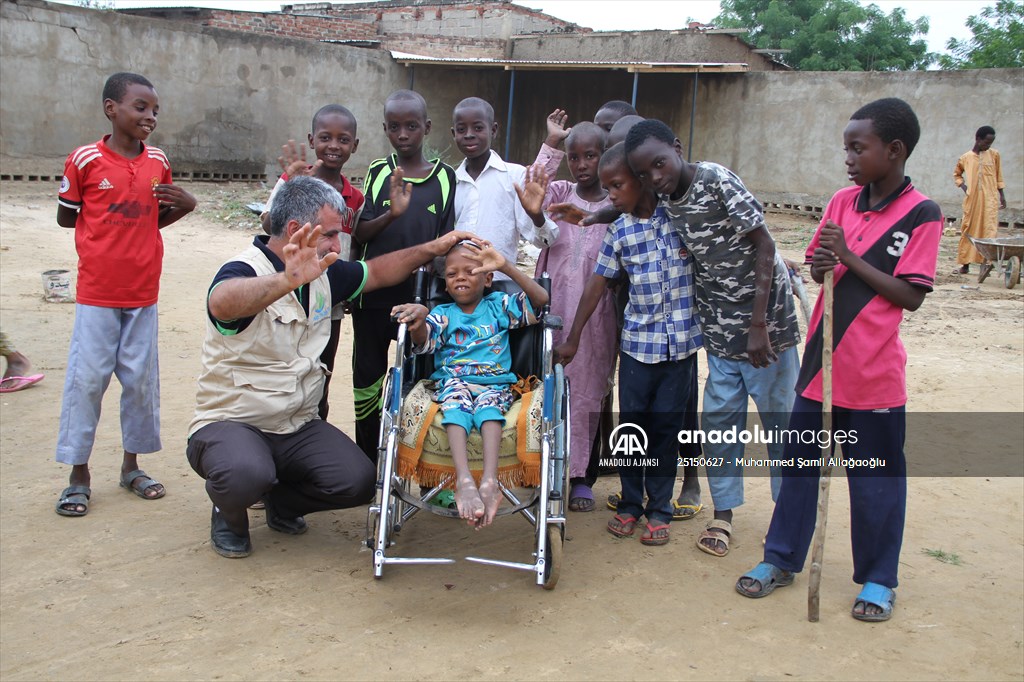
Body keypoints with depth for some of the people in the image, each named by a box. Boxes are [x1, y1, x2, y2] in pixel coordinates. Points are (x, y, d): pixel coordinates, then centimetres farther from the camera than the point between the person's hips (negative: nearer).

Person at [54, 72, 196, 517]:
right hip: (97, 294, -3)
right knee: (86, 379, 0)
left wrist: (185, 205, -5)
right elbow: (65, 216, 2)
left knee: (141, 379, 9)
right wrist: (106, 224, -7)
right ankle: (78, 475, 13)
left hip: (143, 293, 4)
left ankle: (132, 466, 25)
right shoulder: (85, 160, -7)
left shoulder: (159, 162, 4)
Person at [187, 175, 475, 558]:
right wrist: (288, 280, -62)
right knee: (248, 473, -38)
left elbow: (377, 273, 21)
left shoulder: (324, 273, 4)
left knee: (358, 481, -16)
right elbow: (223, 303, -45)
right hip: (231, 423, -6)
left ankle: (281, 499, 16)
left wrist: (433, 248, 12)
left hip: (298, 427, 6)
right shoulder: (243, 271, -20)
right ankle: (229, 512, 1)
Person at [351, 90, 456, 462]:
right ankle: (366, 463, 26)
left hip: (419, 298, -1)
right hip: (373, 296, 1)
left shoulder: (444, 176, 0)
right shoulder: (378, 172, 2)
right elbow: (358, 233, -5)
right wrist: (391, 214, -21)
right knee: (367, 380, 11)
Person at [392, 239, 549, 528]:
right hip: (454, 381, 0)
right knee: (455, 393, -34)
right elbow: (422, 341, -4)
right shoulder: (444, 314, 17)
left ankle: (489, 480, -53)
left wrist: (506, 267, -11)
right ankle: (463, 479, -52)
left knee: (489, 401, -34)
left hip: (496, 382, 0)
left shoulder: (499, 306, 16)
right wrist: (418, 320, -29)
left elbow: (540, 299, -1)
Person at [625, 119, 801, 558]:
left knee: (779, 418, 5)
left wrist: (759, 324, -20)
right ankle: (723, 513, 22)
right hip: (720, 324, 6)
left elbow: (765, 247, -18)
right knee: (720, 417, 9)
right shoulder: (664, 201, 1)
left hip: (764, 316, -5)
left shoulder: (717, 181, -18)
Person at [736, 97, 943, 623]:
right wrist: (821, 263, -12)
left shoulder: (921, 215, -10)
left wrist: (849, 257, -18)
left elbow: (911, 296, -14)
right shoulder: (842, 201, 4)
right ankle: (781, 559, 30)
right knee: (799, 462, 14)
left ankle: (878, 579, 27)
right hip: (821, 362, 5)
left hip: (874, 373, -5)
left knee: (875, 479, 8)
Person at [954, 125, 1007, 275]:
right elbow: (956, 174, 21)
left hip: (990, 200, -1)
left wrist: (1002, 195, 10)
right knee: (968, 231, 4)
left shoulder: (994, 155, 5)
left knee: (988, 230, -8)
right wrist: (963, 186, 5)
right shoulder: (965, 158, 4)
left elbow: (999, 177, 11)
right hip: (971, 200, 1)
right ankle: (965, 264, 10)